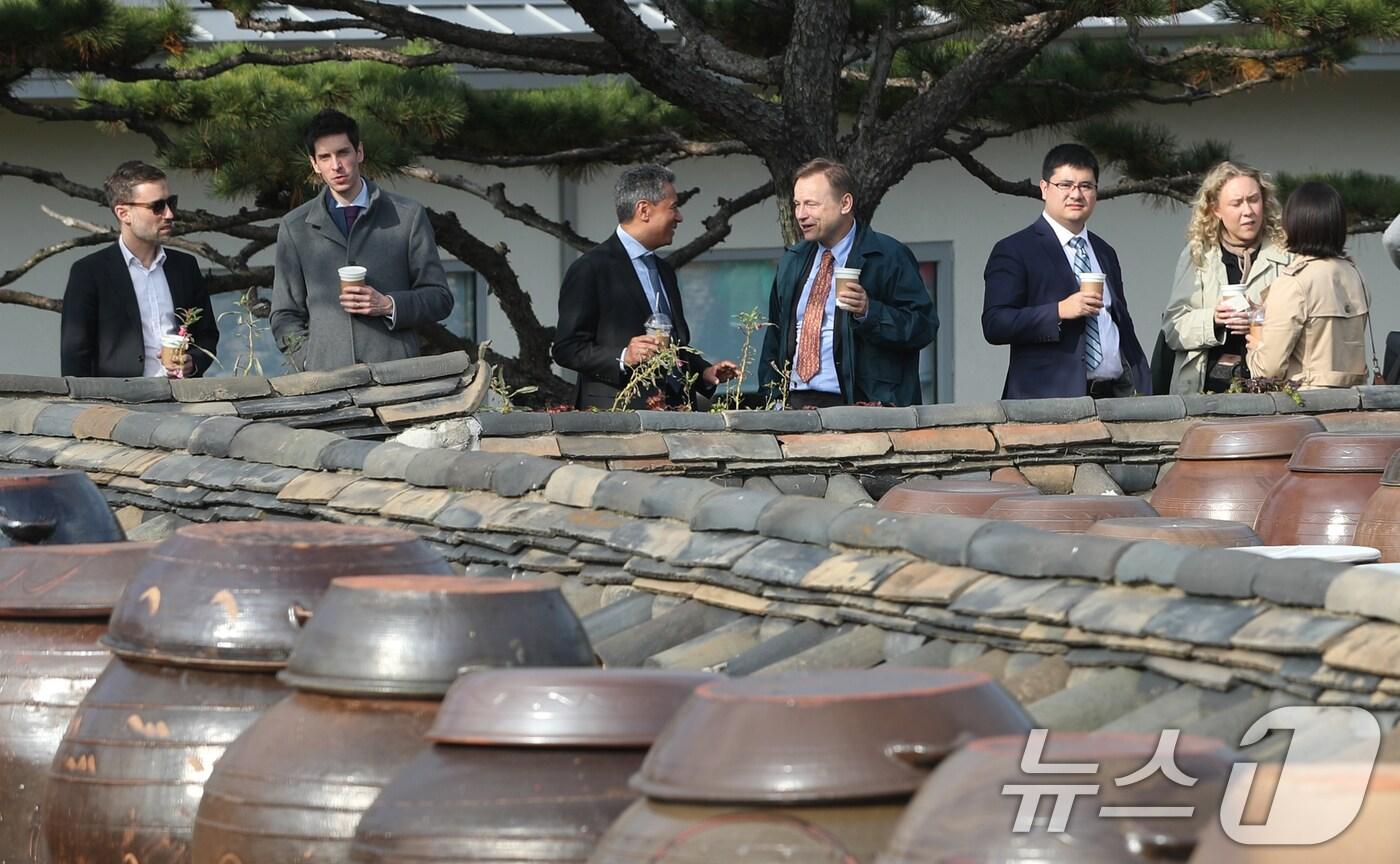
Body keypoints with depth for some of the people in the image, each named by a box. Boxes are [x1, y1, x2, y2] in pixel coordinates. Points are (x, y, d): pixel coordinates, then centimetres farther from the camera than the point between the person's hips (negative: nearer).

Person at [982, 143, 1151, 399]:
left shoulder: (1105, 254, 21)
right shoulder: (1013, 251, 1)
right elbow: (994, 325, -8)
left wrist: (1142, 391, 15)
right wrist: (1059, 312, -18)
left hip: (1115, 396, 6)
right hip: (1048, 400, -6)